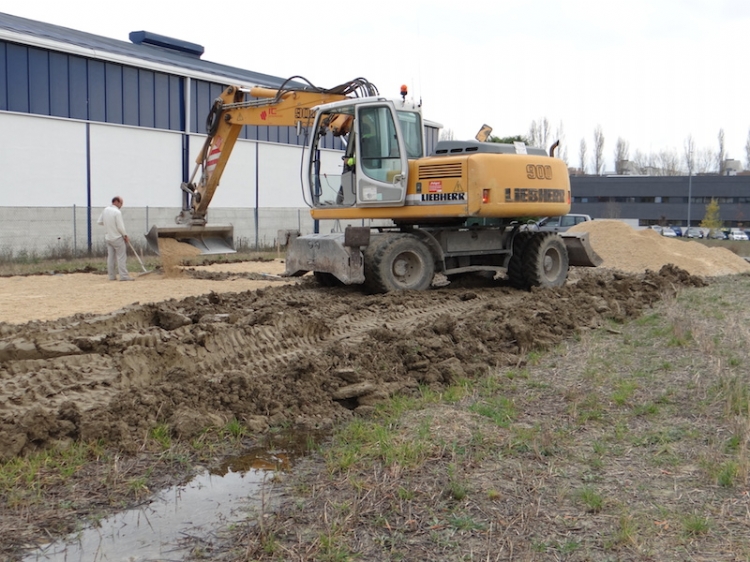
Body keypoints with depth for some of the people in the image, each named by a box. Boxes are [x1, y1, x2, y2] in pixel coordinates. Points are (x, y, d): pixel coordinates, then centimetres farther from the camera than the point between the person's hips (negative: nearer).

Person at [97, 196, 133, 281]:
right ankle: (123, 276, -8)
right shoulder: (117, 212, -17)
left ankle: (111, 276, 11)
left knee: (111, 257, 10)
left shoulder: (105, 210, 6)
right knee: (121, 257, -5)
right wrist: (125, 236, -4)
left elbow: (99, 222, 12)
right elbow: (120, 227, -17)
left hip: (108, 237, 7)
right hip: (117, 238, -7)